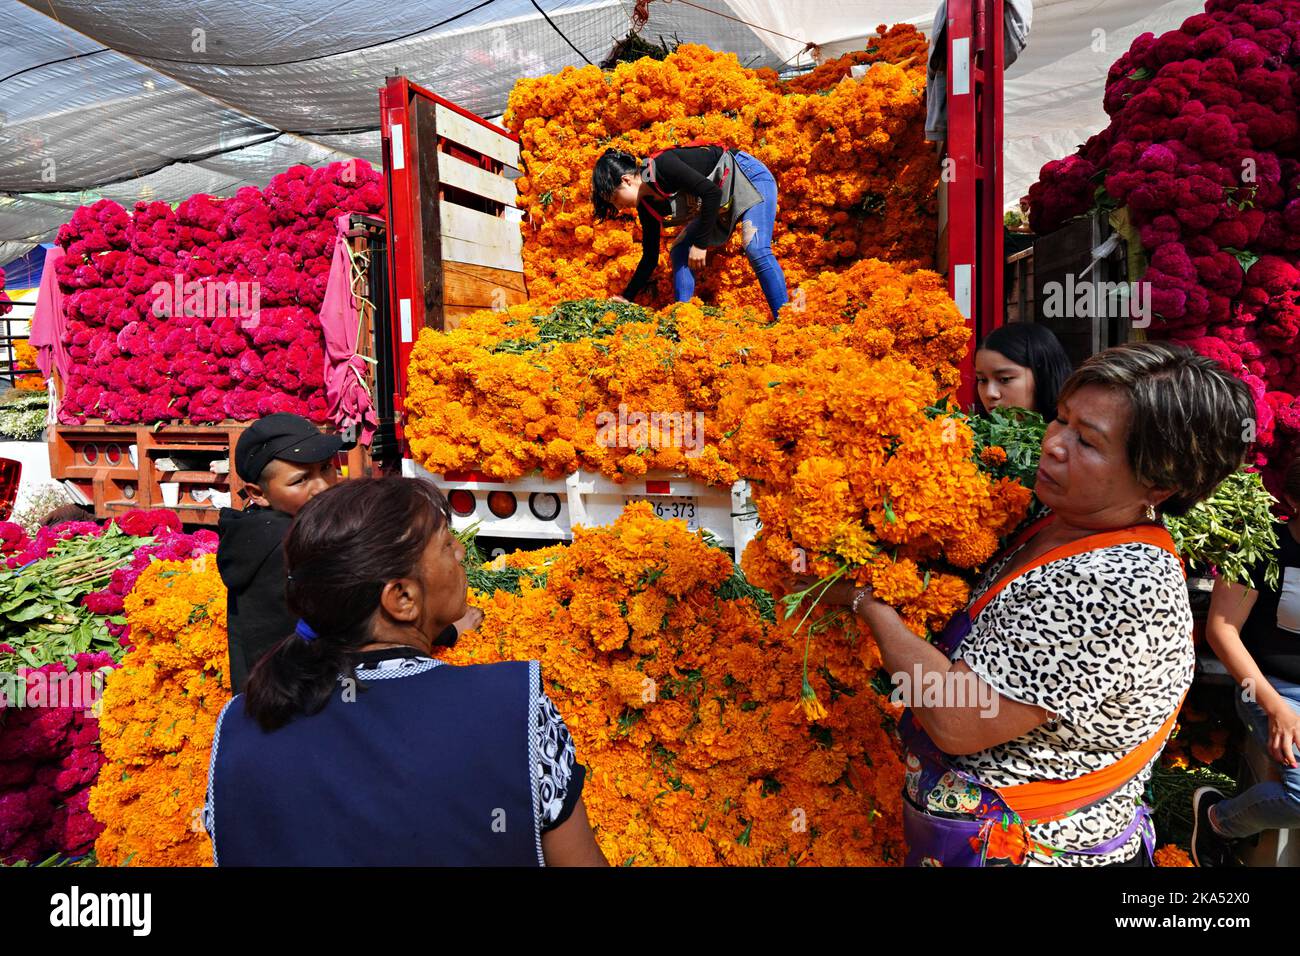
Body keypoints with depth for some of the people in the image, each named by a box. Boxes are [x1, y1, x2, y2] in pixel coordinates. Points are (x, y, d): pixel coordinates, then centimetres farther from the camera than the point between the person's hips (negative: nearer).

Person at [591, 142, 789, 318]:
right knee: (680, 252, -1)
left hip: (750, 175, -9)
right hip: (723, 205, 9)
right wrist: (626, 297, 0)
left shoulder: (661, 166, -28)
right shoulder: (646, 207, -3)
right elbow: (650, 258, 3)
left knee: (756, 251, -26)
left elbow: (712, 192, -32)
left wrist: (700, 244, -28)